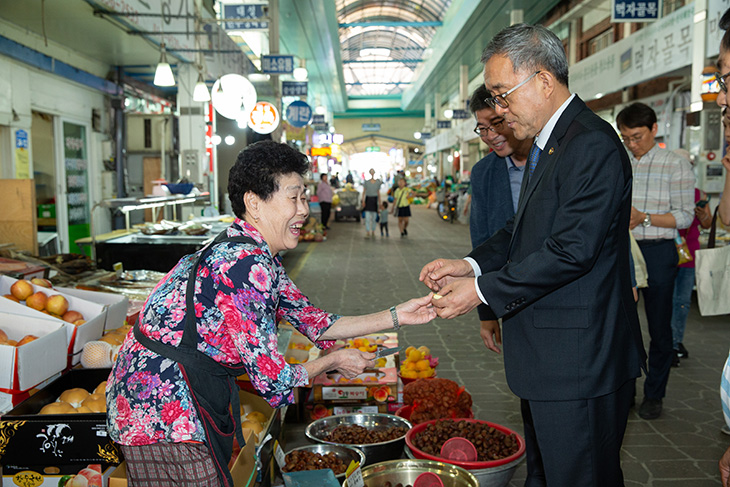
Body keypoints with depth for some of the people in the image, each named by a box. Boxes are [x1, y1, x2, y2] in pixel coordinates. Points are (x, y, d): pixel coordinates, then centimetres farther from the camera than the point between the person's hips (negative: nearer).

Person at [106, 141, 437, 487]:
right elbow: (272, 380, -22)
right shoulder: (246, 265, -25)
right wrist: (335, 361, -5)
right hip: (161, 417, -9)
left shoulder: (261, 258, 6)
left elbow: (314, 322, 11)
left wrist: (397, 316, 6)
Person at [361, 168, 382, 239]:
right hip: (368, 199, -2)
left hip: (375, 200, 2)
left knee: (373, 218, 7)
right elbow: (363, 192, 0)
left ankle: (373, 233, 16)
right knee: (367, 218, -8)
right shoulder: (366, 182, -1)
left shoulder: (378, 182, 5)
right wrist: (363, 201, -9)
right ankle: (367, 233, -8)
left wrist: (379, 202, 8)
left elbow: (378, 193, 11)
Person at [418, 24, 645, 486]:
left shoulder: (593, 147, -19)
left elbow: (571, 250, -24)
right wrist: (471, 264, 0)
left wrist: (483, 289, -18)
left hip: (580, 363, -10)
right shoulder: (547, 144, 14)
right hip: (550, 360, 10)